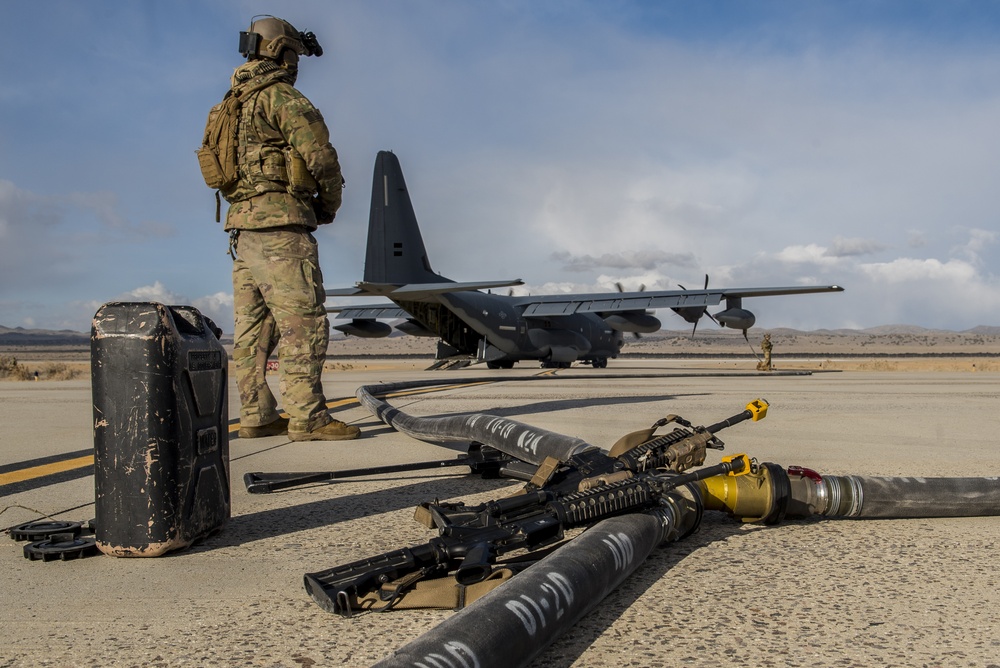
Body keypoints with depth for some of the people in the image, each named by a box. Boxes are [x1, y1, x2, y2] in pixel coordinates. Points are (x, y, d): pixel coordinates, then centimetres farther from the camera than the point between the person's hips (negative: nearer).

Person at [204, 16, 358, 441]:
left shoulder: (233, 104, 21)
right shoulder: (280, 96, -7)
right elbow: (320, 155, -15)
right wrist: (329, 204, 2)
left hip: (242, 226, 9)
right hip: (279, 228, -9)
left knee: (253, 328, 9)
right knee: (303, 323, -9)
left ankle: (256, 417, 13)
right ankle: (307, 418, -9)